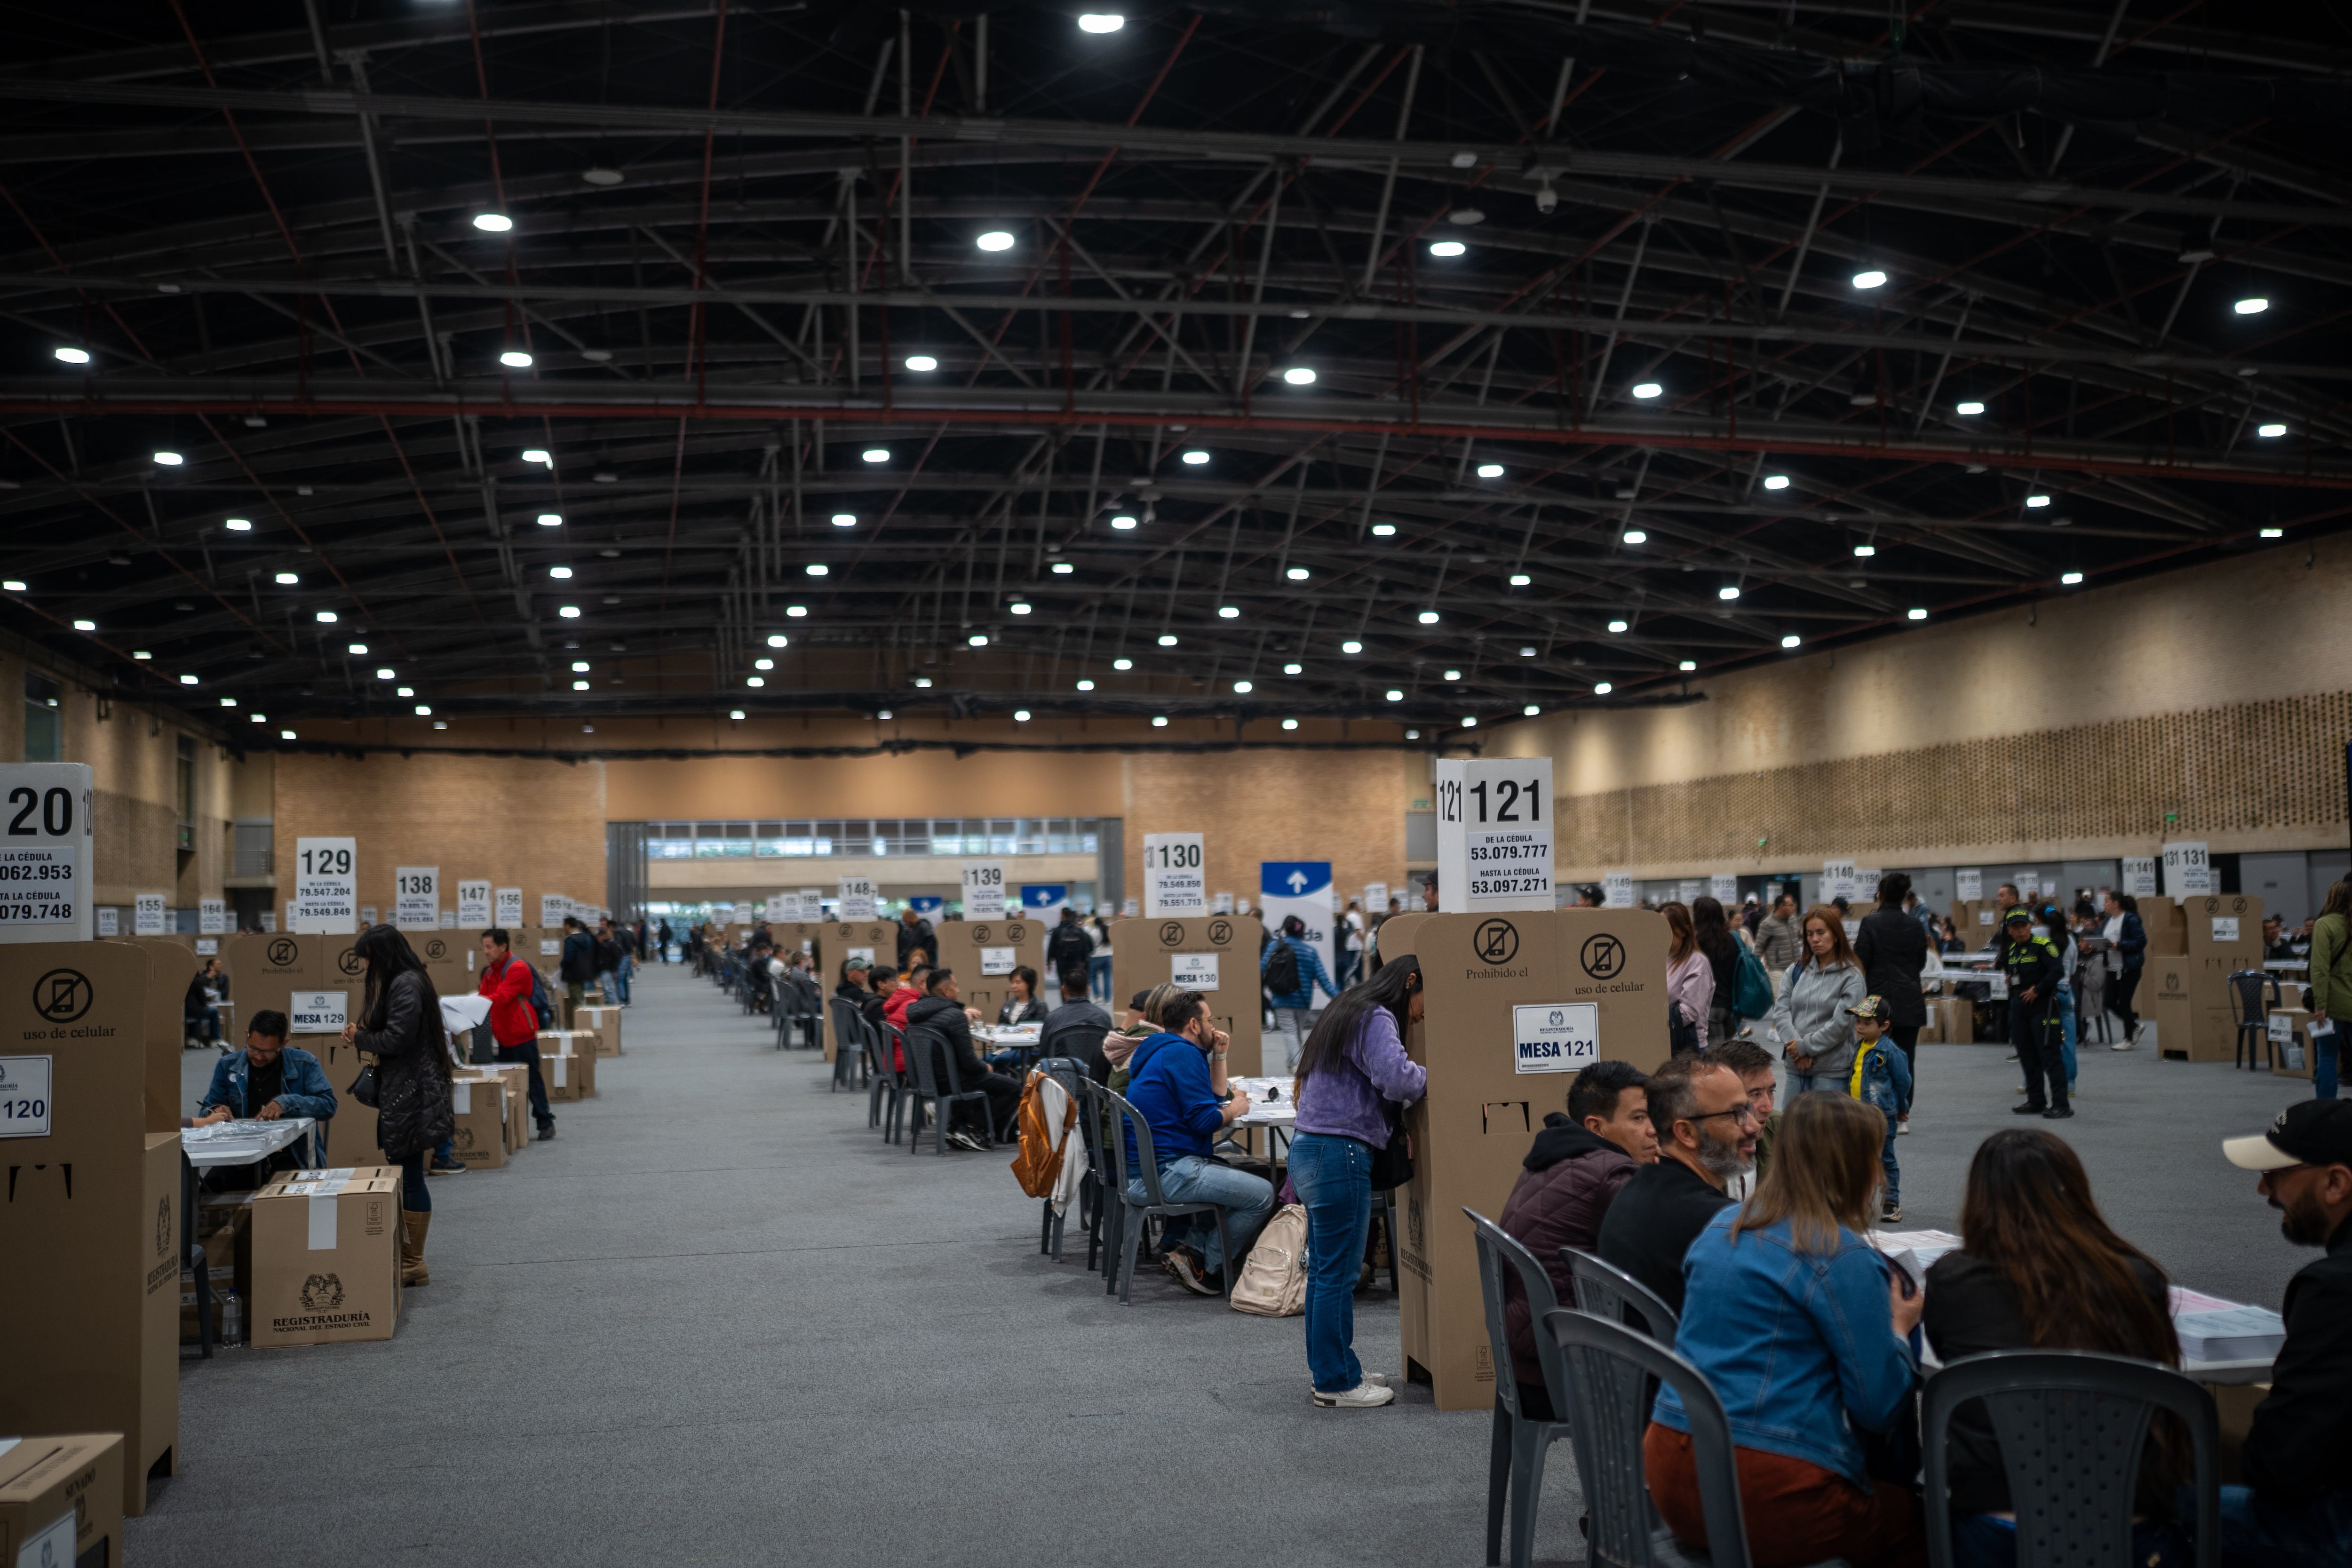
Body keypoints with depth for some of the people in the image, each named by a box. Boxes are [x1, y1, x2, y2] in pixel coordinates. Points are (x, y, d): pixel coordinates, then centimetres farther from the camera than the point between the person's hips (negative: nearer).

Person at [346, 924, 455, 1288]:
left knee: (409, 1177, -4)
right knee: (404, 1176, 13)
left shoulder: (406, 985, -15)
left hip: (410, 1095, -10)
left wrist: (359, 1037, -5)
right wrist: (361, 1035, 3)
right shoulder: (399, 982, 17)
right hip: (400, 1093, 10)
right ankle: (407, 1257, 19)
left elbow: (395, 1039, -21)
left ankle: (413, 1265, 3)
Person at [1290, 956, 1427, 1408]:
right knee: (1338, 1273, -3)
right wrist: (1435, 1078, -8)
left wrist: (1398, 1132, 9)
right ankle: (1337, 1384, 4)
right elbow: (1397, 1078, -27)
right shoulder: (1376, 1021, -11)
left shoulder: (1348, 1013, 21)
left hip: (1310, 1150, 10)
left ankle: (1327, 1368, 25)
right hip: (1339, 1155, -10)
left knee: (1324, 1269, 16)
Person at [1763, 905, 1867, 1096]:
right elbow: (1781, 1011, 3)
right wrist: (1795, 1043, -11)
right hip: (1795, 1068, 4)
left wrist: (1805, 1047, -10)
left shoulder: (1851, 977, -4)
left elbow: (1841, 1024, -11)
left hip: (1832, 1071, -4)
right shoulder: (1797, 971, 10)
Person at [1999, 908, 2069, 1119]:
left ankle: (2061, 1105, -7)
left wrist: (2037, 990, -16)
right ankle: (2035, 1102, 20)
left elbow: (2058, 971, -20)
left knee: (2049, 1055, -9)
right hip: (2019, 1008, 8)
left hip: (2042, 1006, -8)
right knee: (2027, 1057, 12)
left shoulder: (2041, 945, -11)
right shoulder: (2011, 950, 12)